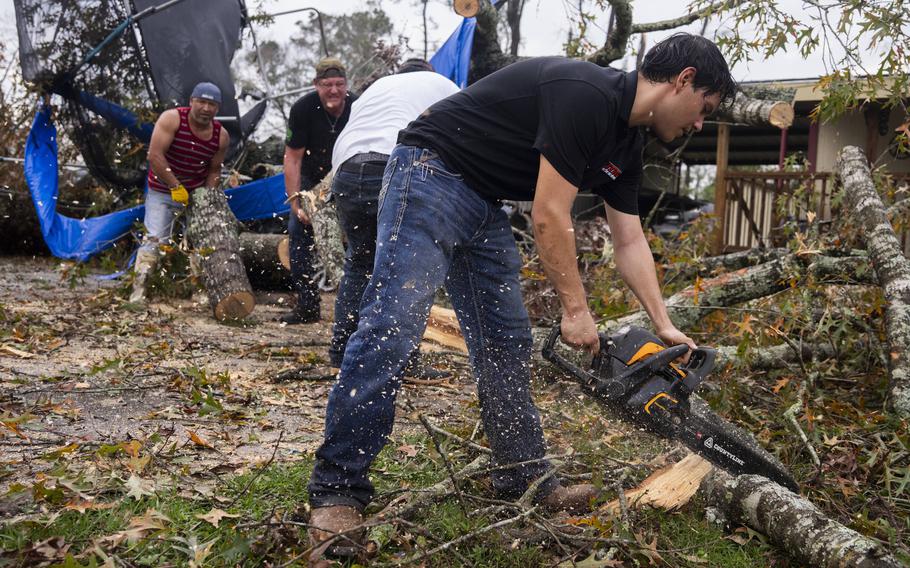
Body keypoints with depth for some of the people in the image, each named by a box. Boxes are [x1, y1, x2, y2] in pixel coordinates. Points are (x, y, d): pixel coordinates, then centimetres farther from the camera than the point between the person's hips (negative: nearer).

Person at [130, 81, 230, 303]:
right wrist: (176, 187, -24)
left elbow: (214, 170, 5)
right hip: (162, 191, -4)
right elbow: (155, 156, -23)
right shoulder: (171, 119, -18)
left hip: (196, 193, 4)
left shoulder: (221, 136, -6)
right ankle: (138, 289, -9)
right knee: (155, 240, -12)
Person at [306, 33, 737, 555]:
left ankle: (526, 478, 15)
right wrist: (577, 310, -13)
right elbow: (550, 217, -22)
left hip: (485, 206, 10)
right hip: (432, 176, -10)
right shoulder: (586, 96, -21)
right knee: (393, 326, -17)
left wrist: (665, 326, 10)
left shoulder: (626, 147, 9)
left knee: (507, 341, 7)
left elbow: (630, 243, 14)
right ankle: (338, 488, -11)